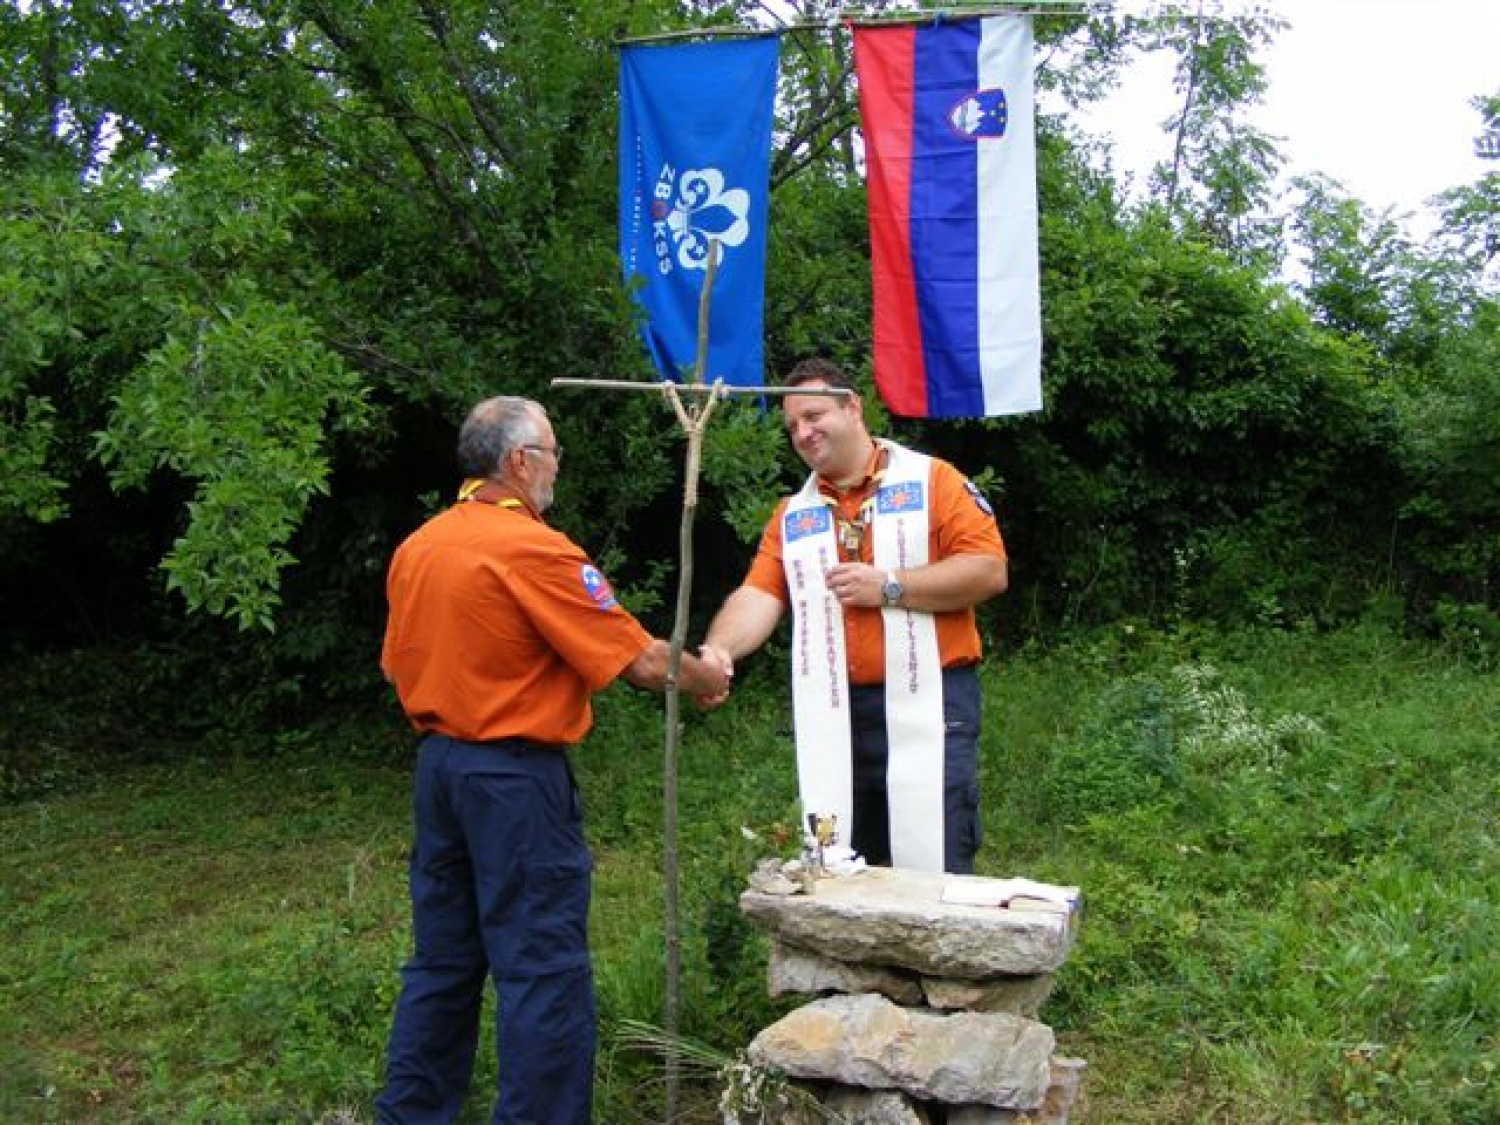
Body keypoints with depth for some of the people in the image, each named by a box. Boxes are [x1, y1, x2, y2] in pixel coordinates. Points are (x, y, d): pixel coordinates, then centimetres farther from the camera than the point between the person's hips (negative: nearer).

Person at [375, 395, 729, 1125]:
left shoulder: (415, 547, 7)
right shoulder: (533, 548, -16)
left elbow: (398, 664, 15)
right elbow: (639, 660, -14)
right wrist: (704, 679, 3)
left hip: (438, 763, 8)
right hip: (516, 775, -8)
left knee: (443, 960, 17)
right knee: (543, 968, 1)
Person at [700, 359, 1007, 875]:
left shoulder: (932, 480, 1)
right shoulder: (792, 514, 14)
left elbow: (990, 570, -7)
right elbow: (760, 594, 0)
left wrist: (889, 587, -12)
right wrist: (719, 648, -20)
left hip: (927, 708, -4)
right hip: (833, 717, 4)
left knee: (934, 874, -2)